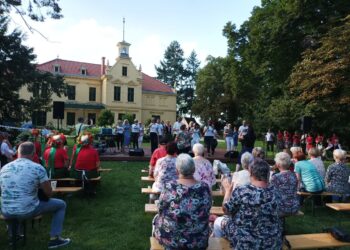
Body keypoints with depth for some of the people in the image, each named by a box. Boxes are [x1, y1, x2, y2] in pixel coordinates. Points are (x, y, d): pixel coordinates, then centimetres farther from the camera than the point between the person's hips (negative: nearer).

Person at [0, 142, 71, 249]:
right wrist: (39, 186, 16)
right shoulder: (38, 168, -11)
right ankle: (54, 239, 12)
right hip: (28, 211, -5)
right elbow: (49, 192, -7)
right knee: (61, 204, 15)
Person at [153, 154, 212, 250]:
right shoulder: (205, 188, -13)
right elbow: (206, 213, 2)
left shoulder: (170, 187, -21)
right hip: (199, 240, 3)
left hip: (172, 238, -2)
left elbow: (160, 210, -6)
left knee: (157, 219, 27)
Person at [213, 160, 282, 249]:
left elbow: (226, 210, -10)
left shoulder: (241, 191, -26)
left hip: (247, 243, -5)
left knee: (218, 221, 20)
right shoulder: (273, 192, -11)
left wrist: (228, 190, 2)